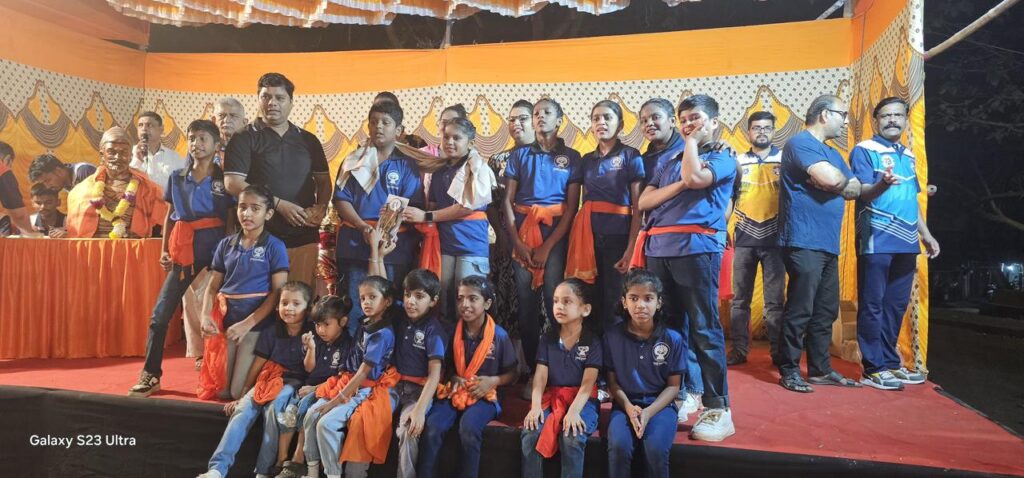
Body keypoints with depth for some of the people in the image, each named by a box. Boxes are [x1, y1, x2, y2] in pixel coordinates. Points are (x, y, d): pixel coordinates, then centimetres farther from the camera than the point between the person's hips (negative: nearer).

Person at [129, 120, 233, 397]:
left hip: (216, 247, -2)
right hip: (184, 251, 3)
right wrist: (164, 250, 10)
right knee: (160, 313, -2)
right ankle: (150, 375, 8)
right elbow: (170, 216, 17)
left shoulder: (224, 179, 0)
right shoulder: (177, 178, 9)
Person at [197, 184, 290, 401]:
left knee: (240, 393, -5)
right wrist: (206, 316, -8)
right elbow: (213, 286, 11)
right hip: (225, 321, 5)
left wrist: (247, 323, -17)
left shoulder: (275, 246, -5)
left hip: (257, 324, -4)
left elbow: (278, 292, -10)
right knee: (221, 390, 8)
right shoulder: (226, 244, 9)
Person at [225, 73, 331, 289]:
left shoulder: (308, 140, 15)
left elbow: (324, 181, 19)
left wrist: (320, 207, -3)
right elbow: (233, 183, -6)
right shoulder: (244, 139, 3)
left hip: (304, 236, 3)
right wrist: (279, 204, -12)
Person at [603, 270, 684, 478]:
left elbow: (673, 386, 0)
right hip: (625, 403, 1)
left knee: (656, 449, -27)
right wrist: (628, 407, -14)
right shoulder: (612, 336, -2)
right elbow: (613, 381, 4)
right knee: (618, 446, -27)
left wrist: (648, 412, -14)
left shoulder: (673, 339, -5)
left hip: (660, 404, 0)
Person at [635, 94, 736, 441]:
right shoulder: (669, 163, 22)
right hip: (659, 248, 6)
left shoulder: (722, 159, 6)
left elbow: (694, 178, -16)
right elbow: (644, 201, 10)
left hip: (696, 247, -6)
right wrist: (680, 185, -5)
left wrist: (693, 141, 2)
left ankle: (718, 409, -3)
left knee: (704, 328, -7)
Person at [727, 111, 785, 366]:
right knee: (740, 298, 5)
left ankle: (778, 352, 12)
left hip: (774, 238, -1)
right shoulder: (738, 161, 7)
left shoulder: (785, 159, 4)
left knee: (775, 300, 4)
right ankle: (739, 349, 13)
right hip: (744, 238, 1)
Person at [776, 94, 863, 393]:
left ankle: (820, 369, 21)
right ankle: (789, 371, 4)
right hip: (804, 243, -9)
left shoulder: (832, 153, 23)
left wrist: (836, 180, -6)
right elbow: (831, 179, -21)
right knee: (800, 310, -6)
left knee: (826, 312, 12)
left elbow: (854, 189, 14)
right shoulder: (800, 143, -8)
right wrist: (843, 178, 2)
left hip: (828, 245, 9)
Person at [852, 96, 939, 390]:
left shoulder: (908, 155, 19)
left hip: (906, 242, 7)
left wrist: (926, 234, 23)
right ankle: (874, 369, 2)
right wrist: (882, 184, -35)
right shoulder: (864, 150, -4)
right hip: (876, 241, -7)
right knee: (873, 305, -3)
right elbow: (862, 193, -14)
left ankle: (890, 362, 21)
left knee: (896, 306, 11)